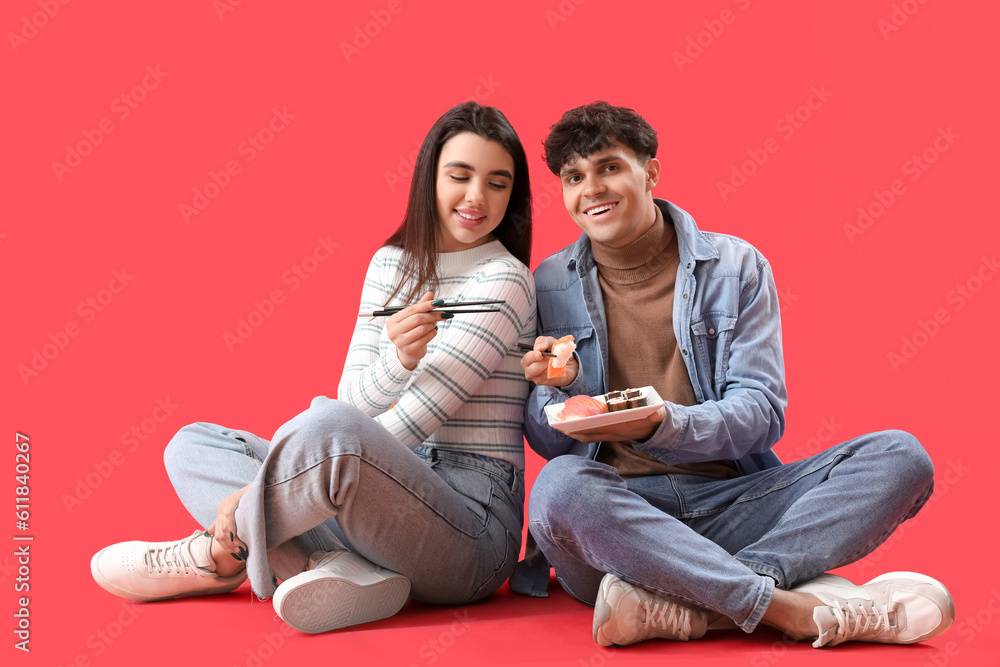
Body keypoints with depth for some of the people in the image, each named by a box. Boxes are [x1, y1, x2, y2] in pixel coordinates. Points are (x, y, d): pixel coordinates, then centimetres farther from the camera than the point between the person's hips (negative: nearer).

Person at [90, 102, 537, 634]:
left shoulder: (504, 281, -9)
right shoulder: (391, 262, 12)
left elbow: (409, 423, -16)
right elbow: (353, 399, 4)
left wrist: (258, 493, -16)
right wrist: (398, 358, -21)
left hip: (472, 527, -7)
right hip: (385, 501, 8)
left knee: (330, 429, -37)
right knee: (192, 445, 6)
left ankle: (216, 556, -7)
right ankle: (332, 570, -19)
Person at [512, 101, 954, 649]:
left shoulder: (735, 266, 7)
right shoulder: (548, 286, 8)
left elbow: (763, 413, -1)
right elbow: (547, 442, 9)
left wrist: (660, 424, -21)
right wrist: (560, 388, -15)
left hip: (727, 505, 2)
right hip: (614, 511, -1)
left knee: (898, 456, -18)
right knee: (560, 485, -36)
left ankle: (682, 607, -33)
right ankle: (797, 608, -32)